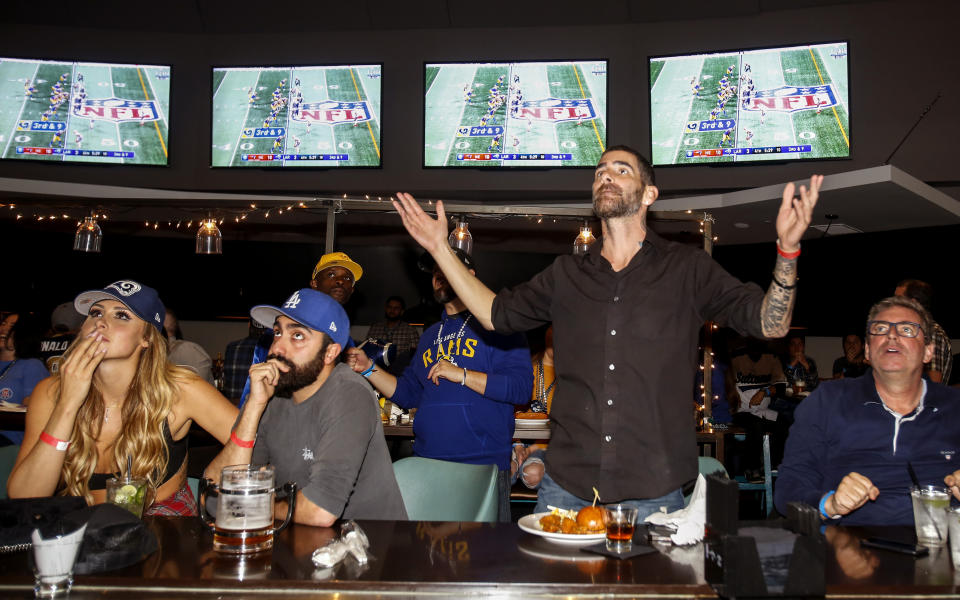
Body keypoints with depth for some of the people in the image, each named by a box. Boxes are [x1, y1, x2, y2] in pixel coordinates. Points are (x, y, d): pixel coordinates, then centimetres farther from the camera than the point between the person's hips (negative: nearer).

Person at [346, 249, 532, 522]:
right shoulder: (430, 336, 20)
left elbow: (521, 387, -14)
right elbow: (408, 393, 21)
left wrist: (462, 375, -18)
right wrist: (368, 369, 8)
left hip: (482, 467, -6)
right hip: (427, 465, 6)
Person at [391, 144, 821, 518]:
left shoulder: (685, 269, 1)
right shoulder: (567, 276, 10)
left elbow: (771, 324, -3)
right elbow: (497, 314, 14)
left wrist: (787, 249, -21)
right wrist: (440, 248, 10)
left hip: (653, 491, -2)